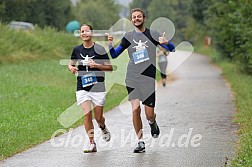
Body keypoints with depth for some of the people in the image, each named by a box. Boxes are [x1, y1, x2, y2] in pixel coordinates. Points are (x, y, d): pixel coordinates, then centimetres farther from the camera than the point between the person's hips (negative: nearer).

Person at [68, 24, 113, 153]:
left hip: (97, 87, -2)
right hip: (82, 88, 2)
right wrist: (71, 68, -3)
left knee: (98, 117, 3)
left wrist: (97, 65, -16)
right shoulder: (77, 50, 6)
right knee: (87, 114, -12)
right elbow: (71, 64, 21)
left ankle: (103, 128, 40)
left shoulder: (99, 49, -2)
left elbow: (110, 67, 0)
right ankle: (92, 143, -5)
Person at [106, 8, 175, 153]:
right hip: (132, 78, 1)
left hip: (148, 78, -1)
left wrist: (166, 43, -17)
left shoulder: (153, 34, 6)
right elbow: (114, 54, 15)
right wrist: (110, 43, -6)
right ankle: (141, 142, -1)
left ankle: (153, 122, 35)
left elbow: (172, 48, 6)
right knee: (135, 109, -11)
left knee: (149, 114, -2)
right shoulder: (128, 37, 11)